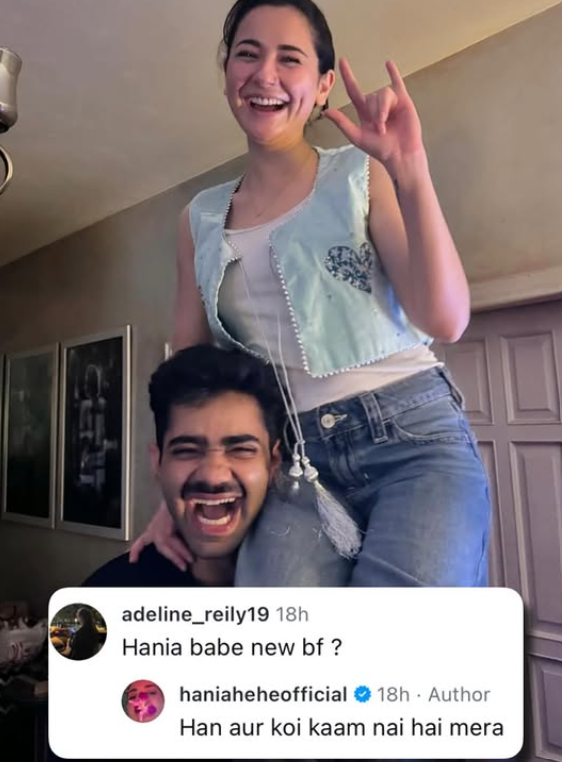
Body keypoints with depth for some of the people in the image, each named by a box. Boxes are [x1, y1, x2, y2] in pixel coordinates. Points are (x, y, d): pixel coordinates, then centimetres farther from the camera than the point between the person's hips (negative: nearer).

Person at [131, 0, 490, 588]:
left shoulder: (361, 176, 4)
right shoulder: (202, 219, 12)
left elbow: (446, 321, -7)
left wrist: (411, 171, -16)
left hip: (409, 435, -1)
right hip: (288, 458, 2)